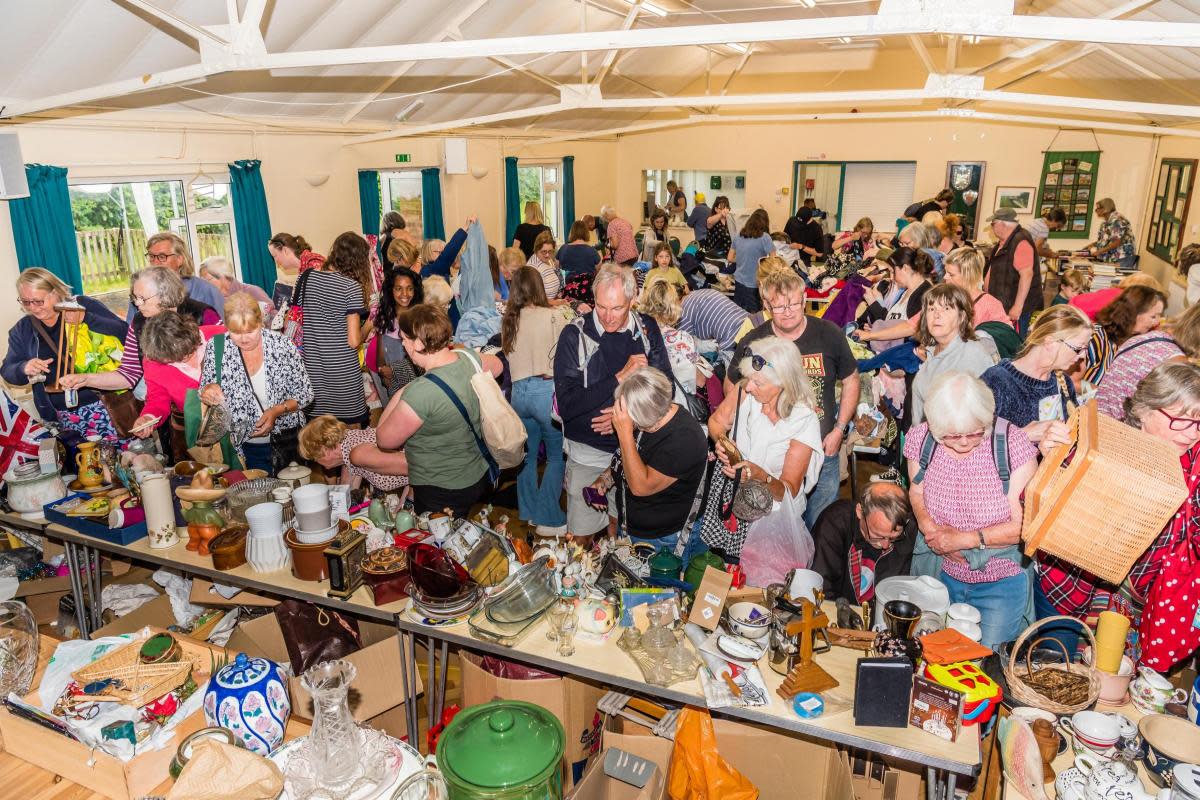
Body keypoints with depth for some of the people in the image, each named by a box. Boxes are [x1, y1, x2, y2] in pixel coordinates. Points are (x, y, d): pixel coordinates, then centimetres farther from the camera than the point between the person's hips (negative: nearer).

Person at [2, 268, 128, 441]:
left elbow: (124, 333, -12)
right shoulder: (22, 330, 10)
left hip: (101, 401, -3)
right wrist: (24, 368, -12)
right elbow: (7, 371, 11)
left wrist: (85, 318, -24)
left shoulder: (84, 305, -3)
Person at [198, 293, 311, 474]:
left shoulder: (282, 345, -12)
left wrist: (277, 410, -19)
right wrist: (207, 391, -19)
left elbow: (305, 393, -4)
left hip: (286, 444, 0)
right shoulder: (217, 349, -8)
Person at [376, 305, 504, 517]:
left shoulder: (421, 392, -31)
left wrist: (397, 398, -4)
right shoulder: (469, 358, -9)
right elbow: (497, 365, 16)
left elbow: (385, 440, -16)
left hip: (441, 494, -8)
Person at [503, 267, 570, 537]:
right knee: (557, 456, 5)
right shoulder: (553, 316, -5)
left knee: (528, 454, 18)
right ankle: (548, 519, 5)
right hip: (547, 390, -5)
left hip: (519, 391, 5)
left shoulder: (508, 320, 9)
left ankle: (528, 511, 26)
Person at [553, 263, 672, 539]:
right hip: (590, 451, -3)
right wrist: (620, 377, -23)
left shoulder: (647, 329, -2)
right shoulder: (575, 335, -12)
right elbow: (566, 404, -18)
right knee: (582, 533, 2)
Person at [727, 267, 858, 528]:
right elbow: (731, 386, 5)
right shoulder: (752, 343, -10)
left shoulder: (829, 334, -8)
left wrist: (839, 430, -3)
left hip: (822, 451, 1)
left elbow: (850, 381, 4)